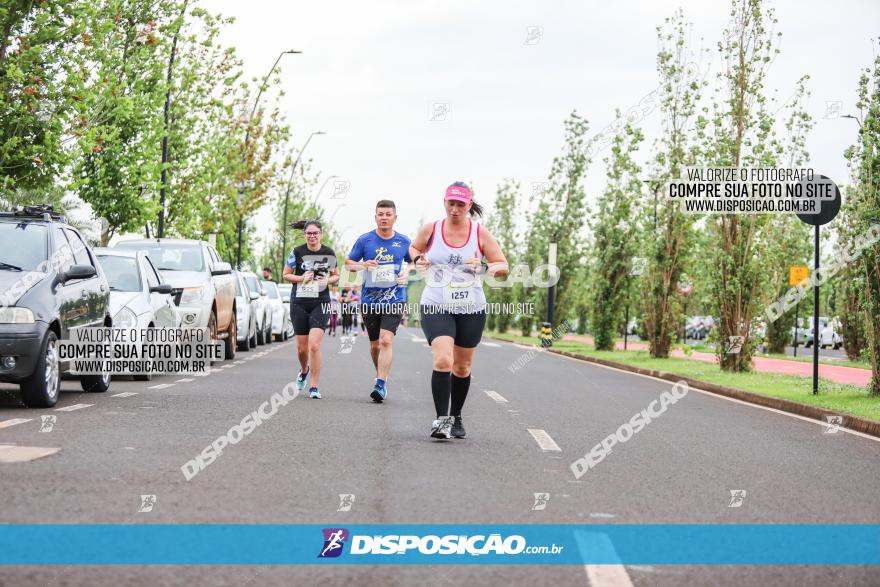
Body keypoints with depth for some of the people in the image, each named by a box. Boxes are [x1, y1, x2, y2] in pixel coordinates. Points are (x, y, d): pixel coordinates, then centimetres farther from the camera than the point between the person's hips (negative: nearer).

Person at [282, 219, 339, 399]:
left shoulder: (329, 253, 2)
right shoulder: (297, 252, -2)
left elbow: (336, 275, 15)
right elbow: (285, 275, 6)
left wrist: (328, 280, -7)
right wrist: (302, 278, -12)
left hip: (320, 304, -1)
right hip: (299, 303, 1)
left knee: (314, 345, -15)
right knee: (302, 348, 7)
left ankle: (314, 387, -6)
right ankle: (304, 371, 42)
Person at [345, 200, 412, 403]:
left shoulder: (404, 241, 3)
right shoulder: (364, 240, 0)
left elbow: (412, 262, 19)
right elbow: (348, 263, 6)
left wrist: (407, 271, -4)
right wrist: (363, 265, -15)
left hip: (395, 300, -1)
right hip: (370, 300, 2)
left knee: (386, 340, -18)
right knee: (375, 344, 11)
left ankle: (381, 385, -21)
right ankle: (380, 375, 34)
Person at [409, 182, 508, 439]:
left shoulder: (480, 233, -2)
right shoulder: (430, 230, -1)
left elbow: (503, 267, 1)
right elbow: (414, 247, 20)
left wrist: (484, 268, -19)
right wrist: (418, 259, -2)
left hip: (471, 309, 2)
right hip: (435, 307, -2)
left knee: (462, 367, 12)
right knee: (442, 360, -22)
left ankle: (456, 417, 31)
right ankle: (441, 419, -18)